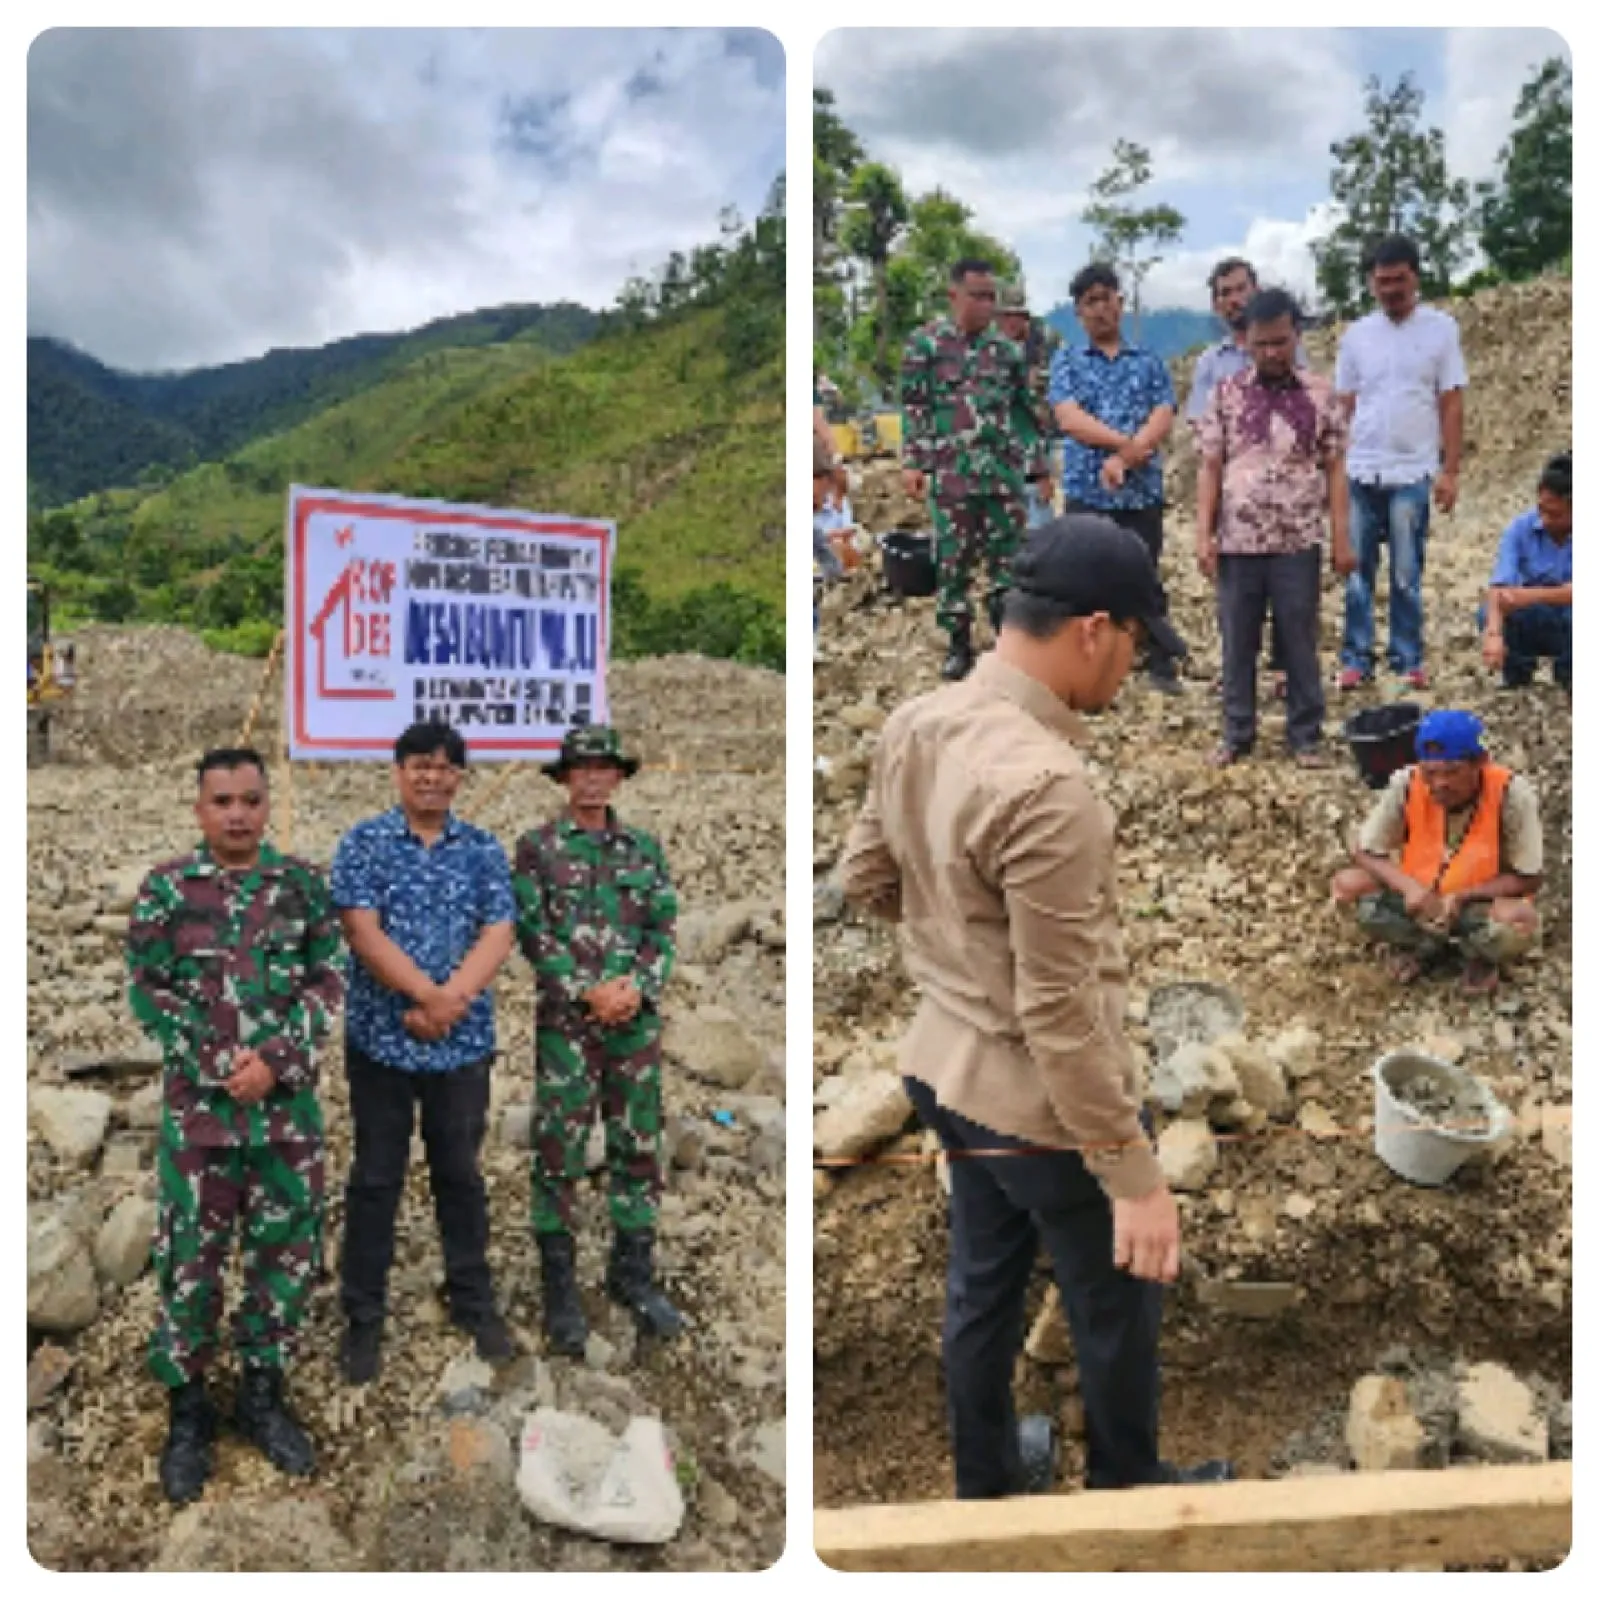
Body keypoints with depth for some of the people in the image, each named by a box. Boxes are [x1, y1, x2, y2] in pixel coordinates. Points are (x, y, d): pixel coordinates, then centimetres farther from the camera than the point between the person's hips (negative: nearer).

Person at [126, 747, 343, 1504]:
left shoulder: (303, 884, 2)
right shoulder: (166, 888, -2)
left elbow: (328, 982, -1)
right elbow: (148, 992, -4)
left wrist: (275, 1062, -13)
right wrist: (222, 1065, -12)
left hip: (289, 1104, 2)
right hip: (199, 1105, -1)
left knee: (286, 1252, 9)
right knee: (190, 1257, 6)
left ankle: (263, 1393, 26)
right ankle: (188, 1408, 22)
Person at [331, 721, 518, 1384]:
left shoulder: (484, 849, 5)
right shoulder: (362, 843, -2)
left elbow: (498, 935, -3)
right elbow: (363, 932, -12)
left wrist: (450, 1002, -17)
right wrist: (429, 995, -20)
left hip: (463, 1039, 2)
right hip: (381, 1037, -2)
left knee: (460, 1173, 13)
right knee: (376, 1179, 7)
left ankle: (474, 1303, 28)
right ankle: (363, 1319, 20)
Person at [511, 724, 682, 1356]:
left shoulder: (644, 848, 11)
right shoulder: (537, 847, 1)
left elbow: (664, 927, 7)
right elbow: (532, 933, -5)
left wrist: (636, 986, -10)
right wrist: (590, 992, -14)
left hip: (637, 1018, 4)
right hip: (565, 1020, -3)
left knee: (639, 1148, 9)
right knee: (558, 1152, 0)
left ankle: (633, 1274, 22)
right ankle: (559, 1286, 11)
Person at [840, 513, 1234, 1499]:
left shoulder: (916, 725, -4)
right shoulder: (1046, 784, -31)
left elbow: (864, 879, 10)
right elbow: (1062, 1018, -27)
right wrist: (1135, 1177, -19)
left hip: (946, 1070, 8)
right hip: (1040, 1106, -8)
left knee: (983, 1288, 25)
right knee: (1119, 1307, 17)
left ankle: (986, 1484, 46)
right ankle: (1129, 1495, 41)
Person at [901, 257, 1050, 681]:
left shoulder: (1006, 348, 10)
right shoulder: (925, 343, -1)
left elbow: (1023, 409, 14)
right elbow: (913, 407, -3)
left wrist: (1037, 463, 11)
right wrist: (913, 463, -10)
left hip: (1005, 470, 3)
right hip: (950, 472, -3)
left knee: (1009, 558, 5)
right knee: (953, 562, 4)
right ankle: (958, 645, 15)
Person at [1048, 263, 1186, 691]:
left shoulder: (1150, 362, 11)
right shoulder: (1066, 361, 7)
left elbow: (1162, 420, -2)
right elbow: (1069, 419, -8)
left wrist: (1123, 458, -18)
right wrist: (1125, 443, -17)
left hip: (1143, 491, 1)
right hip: (1087, 491, -1)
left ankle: (1162, 664, 18)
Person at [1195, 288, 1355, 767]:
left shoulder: (1321, 394, 2)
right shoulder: (1225, 393, 3)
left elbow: (1334, 470, 3)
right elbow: (1210, 468, 3)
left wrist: (1342, 538, -2)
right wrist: (1203, 534, -4)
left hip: (1298, 544, -1)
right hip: (1237, 542, 1)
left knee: (1300, 643, 6)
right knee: (1237, 643, 8)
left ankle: (1306, 736, 17)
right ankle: (1236, 734, 20)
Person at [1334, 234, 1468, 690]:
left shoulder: (1441, 328, 2)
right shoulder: (1356, 334, 7)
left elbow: (1452, 405, 1)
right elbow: (1344, 408, 10)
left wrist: (1450, 471, -4)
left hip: (1412, 473, -2)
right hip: (1358, 473, 2)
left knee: (1406, 575, 4)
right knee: (1357, 571, 5)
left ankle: (1408, 659, 12)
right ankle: (1356, 658, 11)